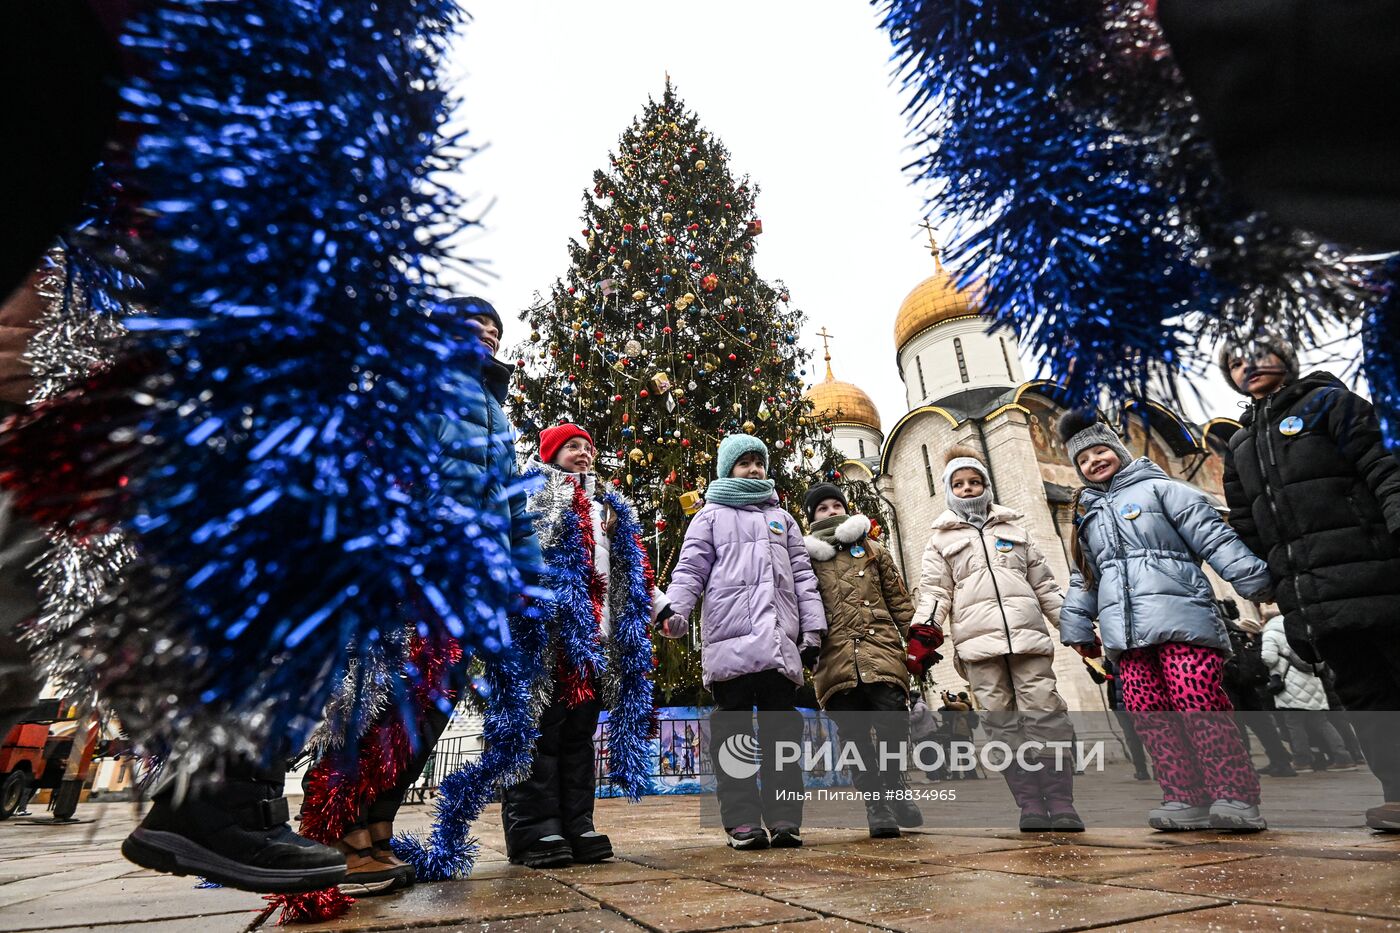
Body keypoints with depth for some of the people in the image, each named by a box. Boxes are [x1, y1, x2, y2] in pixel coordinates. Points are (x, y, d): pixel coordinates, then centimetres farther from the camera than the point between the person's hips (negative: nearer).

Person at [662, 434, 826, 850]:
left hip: (779, 639, 3)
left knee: (781, 728, 2)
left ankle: (784, 820, 6)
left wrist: (812, 628, 10)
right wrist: (676, 612, -12)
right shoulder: (711, 515, 15)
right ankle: (743, 821, 2)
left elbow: (802, 575, 20)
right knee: (733, 730, -2)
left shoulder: (781, 517, 25)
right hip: (729, 638, -3)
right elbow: (690, 570, 5)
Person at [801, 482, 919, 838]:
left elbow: (900, 602, 18)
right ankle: (876, 803, 10)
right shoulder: (807, 558, 15)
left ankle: (892, 792, 11)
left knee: (892, 721, -12)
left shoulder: (874, 552, 21)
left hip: (881, 651, 1)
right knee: (854, 734, -2)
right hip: (835, 658, 0)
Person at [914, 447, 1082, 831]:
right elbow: (935, 592, 6)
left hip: (1028, 634, 2)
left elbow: (1044, 585, 21)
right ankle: (1031, 805, 3)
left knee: (1046, 713, -5)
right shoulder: (941, 540, 15)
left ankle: (1061, 804, 0)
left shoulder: (1015, 530, 21)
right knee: (1003, 723, -1)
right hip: (978, 641, -1)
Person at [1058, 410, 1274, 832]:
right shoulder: (1088, 515, 25)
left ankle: (1236, 797, -4)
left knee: (1201, 708, -12)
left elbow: (1214, 536, -1)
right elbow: (1083, 579, 27)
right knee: (1150, 717, 0)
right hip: (1127, 634, 5)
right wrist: (1079, 627, 22)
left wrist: (1254, 581, -11)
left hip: (1180, 619, -5)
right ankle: (1185, 799, 5)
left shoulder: (1158, 488, 9)